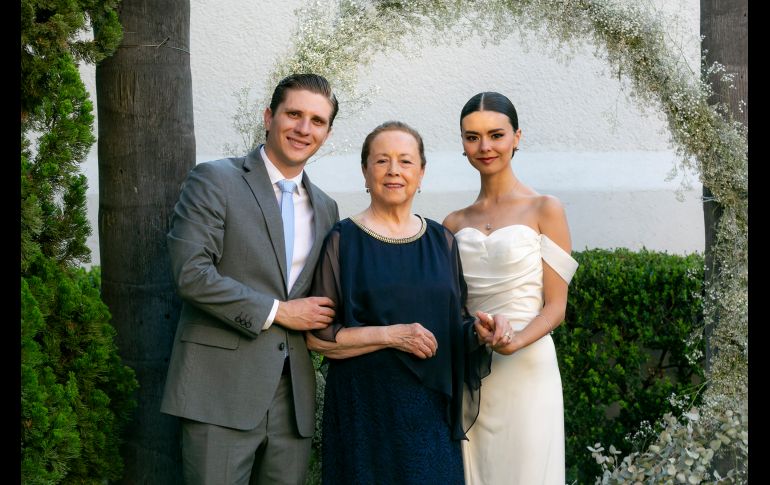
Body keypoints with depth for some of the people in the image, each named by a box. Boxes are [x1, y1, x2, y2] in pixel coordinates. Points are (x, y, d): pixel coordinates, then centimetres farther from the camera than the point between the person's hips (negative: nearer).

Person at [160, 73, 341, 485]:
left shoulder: (325, 208, 17)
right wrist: (276, 311, -10)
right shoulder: (214, 180, -2)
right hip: (222, 392, -5)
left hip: (294, 399, 6)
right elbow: (191, 273, -13)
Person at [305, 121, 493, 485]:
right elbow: (317, 336, -6)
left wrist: (477, 330, -7)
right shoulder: (343, 240, -2)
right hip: (364, 410, -3)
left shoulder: (441, 241, 9)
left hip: (431, 410, 3)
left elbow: (454, 326, 14)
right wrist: (390, 335, -17)